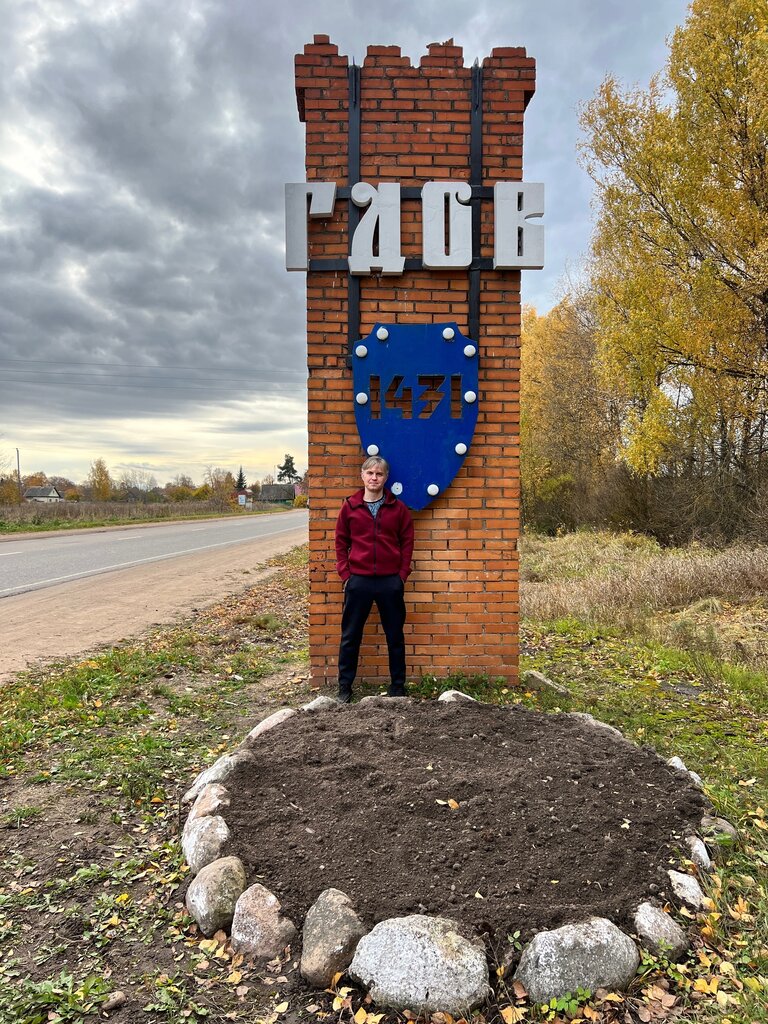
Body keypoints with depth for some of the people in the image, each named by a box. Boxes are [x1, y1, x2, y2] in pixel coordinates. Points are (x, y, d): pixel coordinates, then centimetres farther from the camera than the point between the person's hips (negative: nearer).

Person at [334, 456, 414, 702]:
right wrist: (345, 573, -1)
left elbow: (407, 542, 4)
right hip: (358, 581, 0)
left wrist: (402, 574, -2)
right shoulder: (350, 506, 2)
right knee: (350, 636, 8)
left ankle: (398, 686, 24)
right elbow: (341, 542, 6)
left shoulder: (398, 508, 1)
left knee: (395, 636, 10)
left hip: (391, 582, 0)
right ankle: (345, 686, 21)